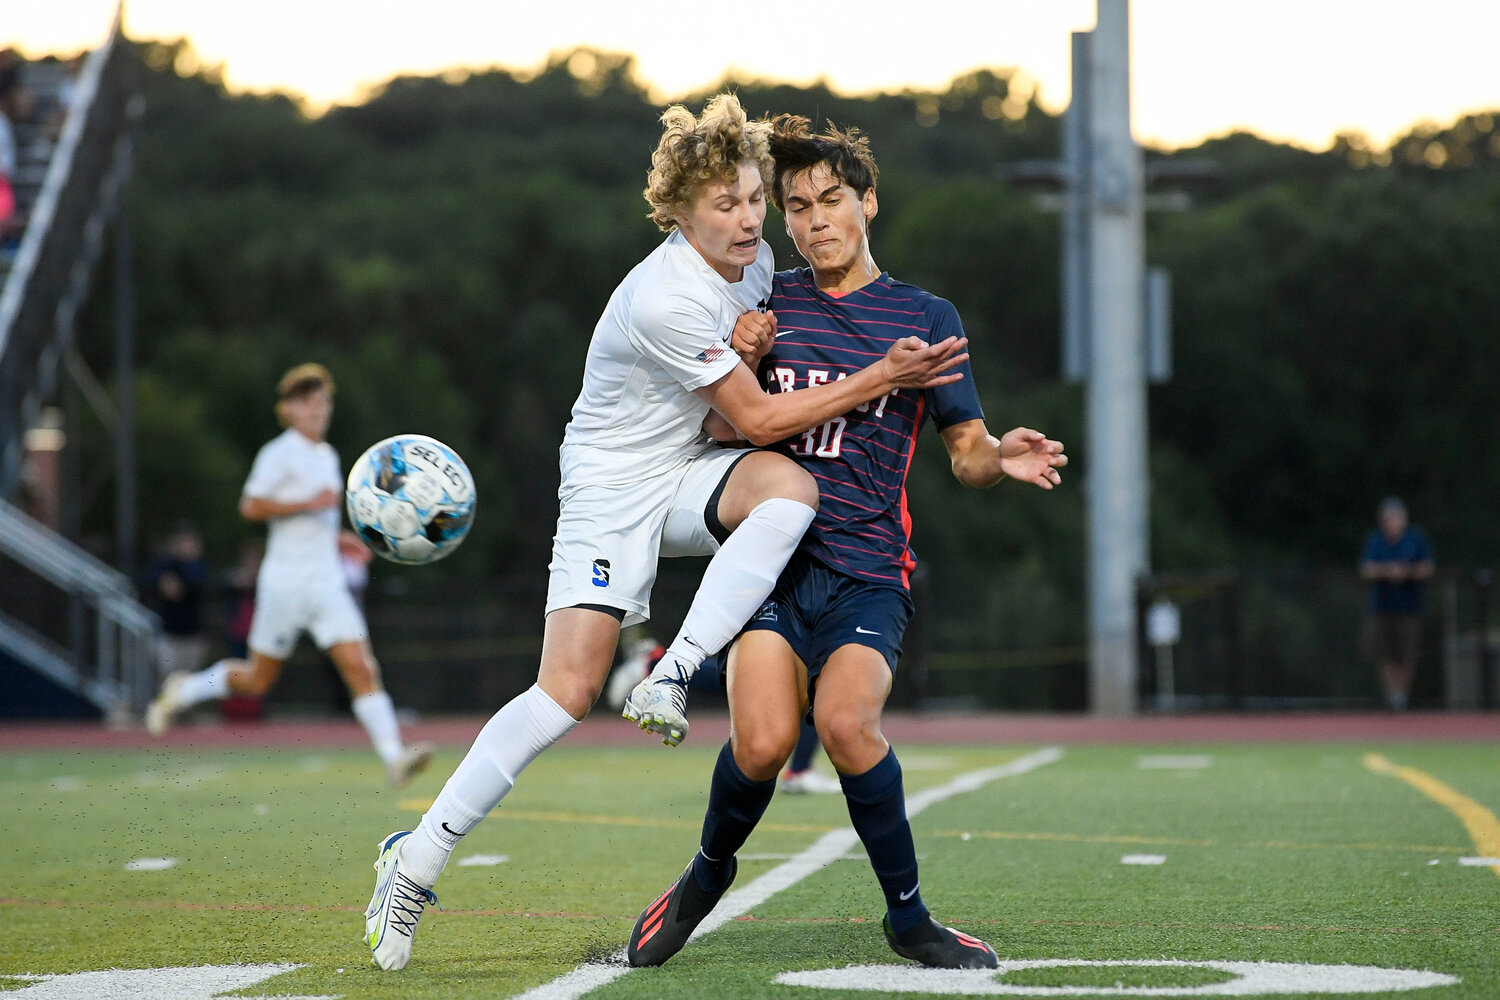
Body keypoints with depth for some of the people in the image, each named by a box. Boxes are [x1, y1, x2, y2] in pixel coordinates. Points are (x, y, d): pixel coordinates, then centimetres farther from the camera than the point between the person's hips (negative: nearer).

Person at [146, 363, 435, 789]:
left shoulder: (328, 456, 16)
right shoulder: (280, 454, -8)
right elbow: (251, 506, -18)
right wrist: (309, 503, -22)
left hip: (328, 582, 6)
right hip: (286, 581, -6)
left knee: (362, 668, -10)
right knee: (259, 679, 6)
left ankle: (393, 757, -19)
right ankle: (183, 690, 31)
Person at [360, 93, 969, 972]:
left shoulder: (757, 262, 1)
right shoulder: (665, 299, -25)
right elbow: (757, 417, -20)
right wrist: (881, 378, -21)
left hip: (692, 474, 7)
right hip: (611, 489, -7)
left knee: (789, 487, -29)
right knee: (569, 689, -17)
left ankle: (670, 679, -25)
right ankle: (417, 861, -7)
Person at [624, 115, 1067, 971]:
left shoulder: (924, 317, 10)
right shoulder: (769, 304, 13)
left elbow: (967, 451, 10)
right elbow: (725, 430, 18)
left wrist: (1002, 457, -14)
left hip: (867, 569, -1)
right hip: (772, 557, 1)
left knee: (845, 718, -28)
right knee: (762, 741, -21)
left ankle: (908, 916, -9)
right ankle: (708, 875, 10)